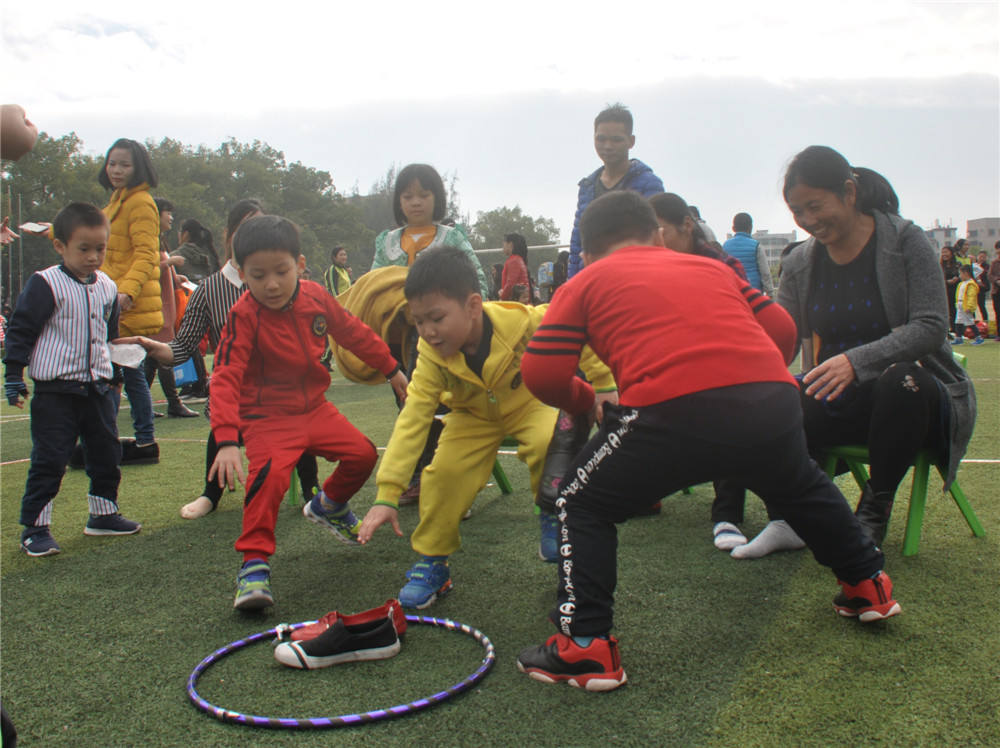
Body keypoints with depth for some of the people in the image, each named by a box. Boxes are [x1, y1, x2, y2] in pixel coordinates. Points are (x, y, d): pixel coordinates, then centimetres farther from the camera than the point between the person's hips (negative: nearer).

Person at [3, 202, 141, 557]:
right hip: (55, 391, -6)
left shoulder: (107, 288, 9)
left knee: (106, 454, 12)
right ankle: (34, 528, 8)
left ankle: (103, 514, 28)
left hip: (97, 388, 6)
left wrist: (113, 375, 27)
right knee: (48, 460, -3)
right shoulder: (45, 284, -10)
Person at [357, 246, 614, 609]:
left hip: (528, 401, -2)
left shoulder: (525, 322, -35)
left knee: (548, 443, -32)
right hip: (474, 416, 2)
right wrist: (386, 495, -31)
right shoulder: (431, 358, -25)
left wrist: (605, 384, -17)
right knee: (444, 470, -19)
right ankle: (431, 562, 2)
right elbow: (411, 421, -26)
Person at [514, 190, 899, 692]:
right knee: (802, 487, 36)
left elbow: (541, 373, 9)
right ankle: (868, 586, 50)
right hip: (773, 400, 5)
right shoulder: (709, 266, 30)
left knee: (581, 505, 17)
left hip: (673, 410, -4)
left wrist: (587, 403, 27)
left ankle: (586, 647, 11)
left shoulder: (586, 283, 20)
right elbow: (781, 328, 25)